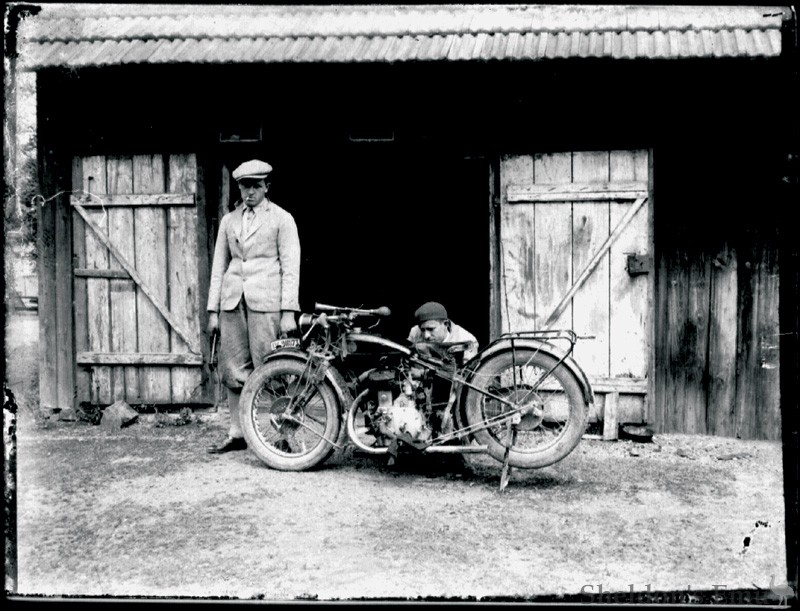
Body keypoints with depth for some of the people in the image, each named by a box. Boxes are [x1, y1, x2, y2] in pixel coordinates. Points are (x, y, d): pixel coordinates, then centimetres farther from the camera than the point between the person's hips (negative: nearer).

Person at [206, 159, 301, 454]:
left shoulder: (281, 219, 4)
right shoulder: (229, 220, 16)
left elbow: (291, 267, -1)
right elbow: (219, 266, 17)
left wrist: (289, 312, -9)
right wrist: (213, 310, 10)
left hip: (266, 301, -4)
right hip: (232, 300, 4)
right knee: (232, 370, 4)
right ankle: (236, 434, 13)